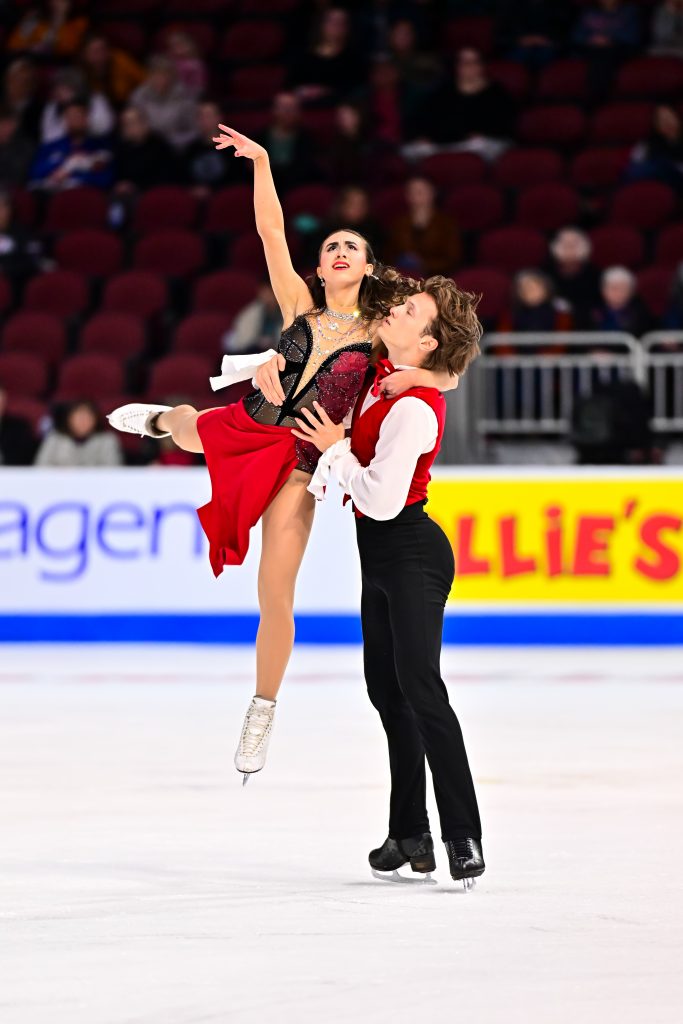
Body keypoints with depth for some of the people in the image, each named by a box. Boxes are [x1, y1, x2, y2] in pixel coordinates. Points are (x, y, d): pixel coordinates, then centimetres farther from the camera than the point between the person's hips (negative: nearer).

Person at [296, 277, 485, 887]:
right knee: (386, 688, 13)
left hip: (411, 555, -10)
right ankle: (410, 834, 21)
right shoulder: (381, 377, 5)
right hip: (382, 557, 10)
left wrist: (336, 449, -13)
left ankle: (464, 837, -18)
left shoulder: (414, 408, -22)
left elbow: (381, 499, -25)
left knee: (418, 686, -16)